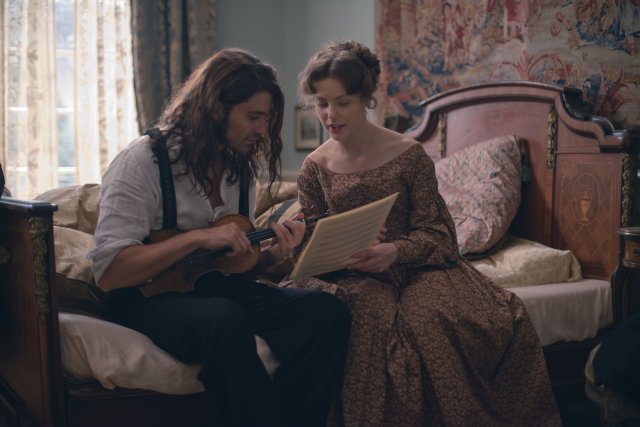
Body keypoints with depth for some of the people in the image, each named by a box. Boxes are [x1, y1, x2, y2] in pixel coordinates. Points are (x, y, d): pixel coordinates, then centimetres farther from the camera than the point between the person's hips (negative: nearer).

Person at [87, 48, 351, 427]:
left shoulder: (241, 165, 8)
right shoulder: (143, 160, -13)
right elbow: (109, 272, -20)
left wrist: (273, 252, -7)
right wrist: (198, 237, -25)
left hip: (216, 286, 7)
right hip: (150, 296, -6)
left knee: (328, 312, -19)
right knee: (225, 321, -40)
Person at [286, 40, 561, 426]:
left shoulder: (409, 154, -1)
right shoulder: (314, 168, 6)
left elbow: (434, 231, -3)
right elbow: (309, 248, 10)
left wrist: (395, 251, -23)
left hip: (416, 266, 0)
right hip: (355, 278, 0)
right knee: (374, 318, -38)